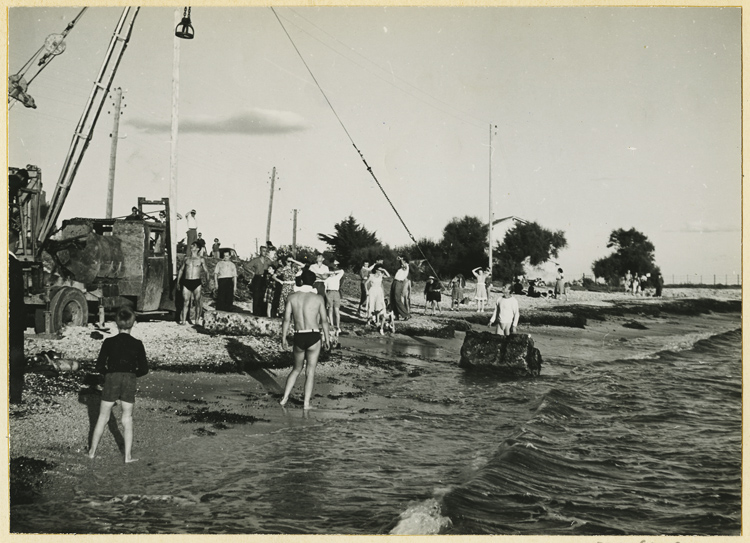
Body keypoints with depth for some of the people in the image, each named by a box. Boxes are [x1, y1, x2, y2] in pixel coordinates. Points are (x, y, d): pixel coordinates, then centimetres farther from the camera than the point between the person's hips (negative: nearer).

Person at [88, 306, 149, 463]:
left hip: (111, 381, 0)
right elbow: (144, 369, -2)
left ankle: (92, 451, 21)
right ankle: (128, 455, 12)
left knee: (103, 417, 13)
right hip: (129, 383, 0)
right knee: (127, 419, 9)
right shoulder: (137, 344, -5)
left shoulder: (109, 342, -6)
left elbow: (99, 366, -6)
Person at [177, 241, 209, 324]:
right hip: (186, 282, 2)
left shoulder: (201, 259, 7)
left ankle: (196, 321, 0)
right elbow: (181, 270, 20)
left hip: (196, 282, -2)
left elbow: (206, 271, 8)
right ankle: (183, 320, -1)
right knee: (185, 301, -2)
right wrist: (178, 281, 13)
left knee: (197, 301, -4)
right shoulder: (186, 258, 13)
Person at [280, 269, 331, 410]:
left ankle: (285, 398, 17)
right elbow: (324, 320, -1)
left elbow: (286, 319, 0)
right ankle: (307, 403, 8)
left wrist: (283, 338, 8)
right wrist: (327, 338, 10)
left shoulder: (292, 297, 0)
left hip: (298, 337, 2)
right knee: (310, 371, 8)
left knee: (297, 368, 21)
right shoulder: (318, 298, -4)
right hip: (314, 337, -2)